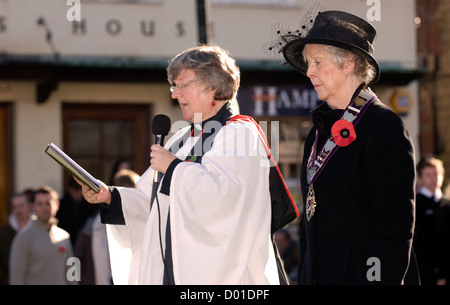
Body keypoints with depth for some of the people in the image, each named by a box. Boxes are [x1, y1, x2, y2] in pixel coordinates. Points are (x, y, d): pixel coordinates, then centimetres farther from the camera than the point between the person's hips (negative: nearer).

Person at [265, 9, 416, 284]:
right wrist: (305, 276, 14)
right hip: (317, 276, 7)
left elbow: (395, 220, -14)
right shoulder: (319, 132, 15)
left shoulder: (383, 125, -9)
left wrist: (380, 277, -19)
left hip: (359, 273, -7)